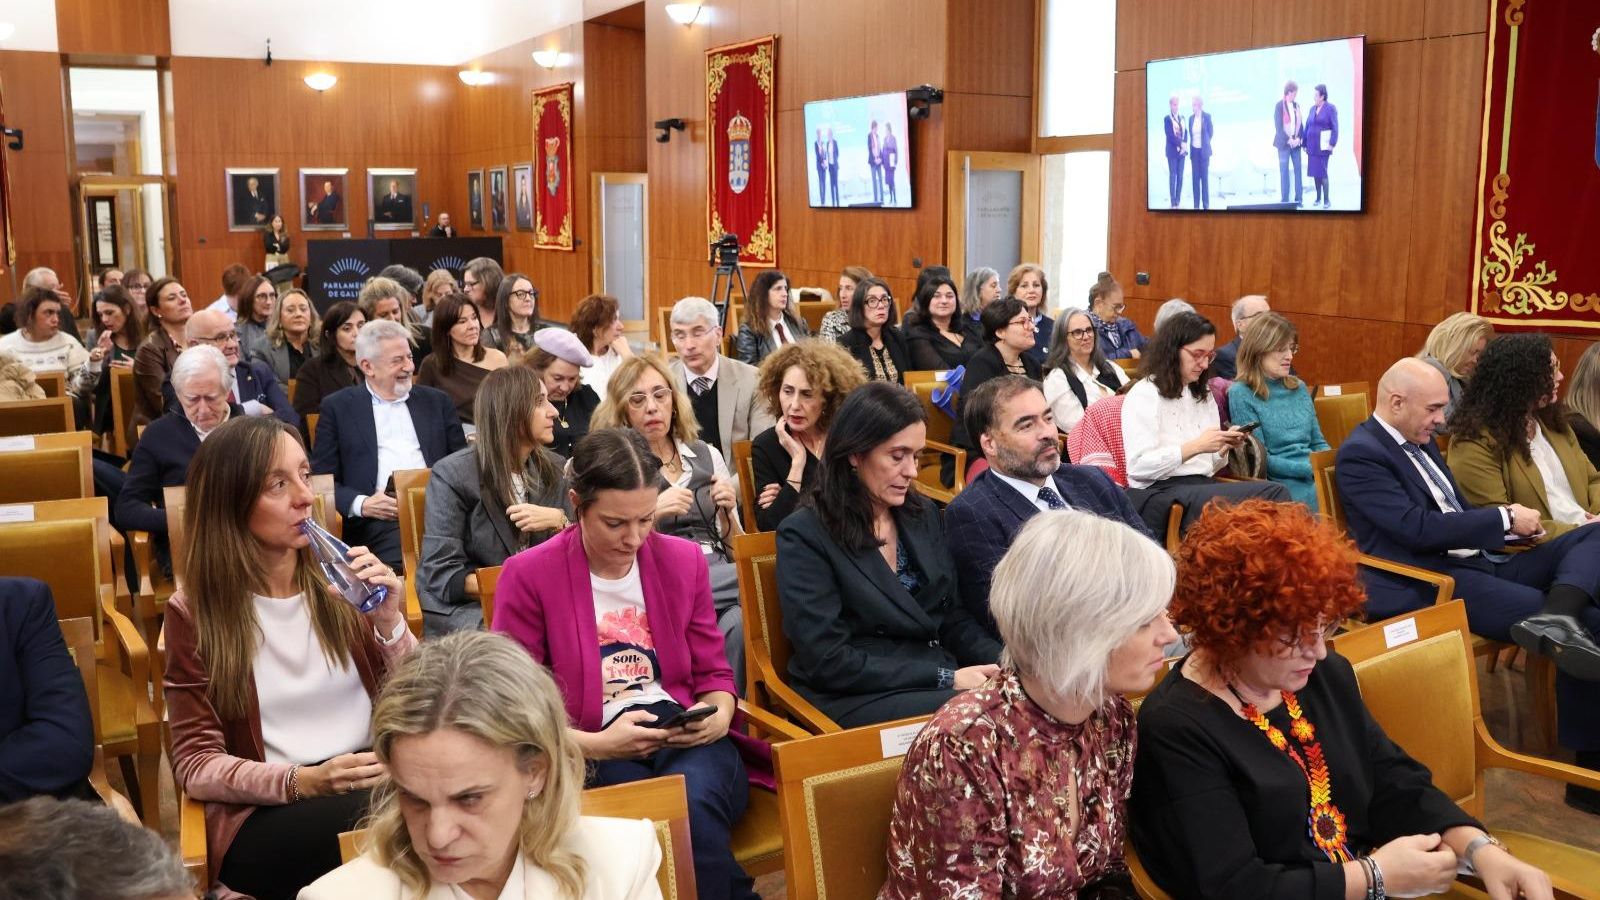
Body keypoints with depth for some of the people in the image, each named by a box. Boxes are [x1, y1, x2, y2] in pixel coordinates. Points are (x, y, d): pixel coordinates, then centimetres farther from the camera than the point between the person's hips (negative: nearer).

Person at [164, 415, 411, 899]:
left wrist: (390, 626, -12)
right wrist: (301, 782, -20)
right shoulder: (194, 613, 0)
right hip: (267, 816, -3)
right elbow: (195, 765, -3)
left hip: (374, 786, 4)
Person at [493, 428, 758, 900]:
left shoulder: (683, 559, 9)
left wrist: (719, 717, -7)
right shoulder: (529, 575, -2)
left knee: (695, 802, -34)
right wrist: (595, 745, -15)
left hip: (685, 741, 3)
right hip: (591, 756, -2)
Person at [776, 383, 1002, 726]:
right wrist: (945, 677, -16)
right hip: (856, 696, -6)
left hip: (942, 677, 6)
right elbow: (829, 661, -14)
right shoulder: (804, 535, -8)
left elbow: (953, 617, 15)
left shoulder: (923, 514, 11)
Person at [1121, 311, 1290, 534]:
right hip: (1158, 494, -7)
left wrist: (1225, 447, 3)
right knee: (1271, 494, -29)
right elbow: (1138, 466, -13)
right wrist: (1196, 447, -17)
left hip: (1202, 487, 7)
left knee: (1274, 492, -26)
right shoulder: (1143, 394, -2)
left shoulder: (1203, 395, 22)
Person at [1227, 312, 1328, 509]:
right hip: (1281, 481, -6)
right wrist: (1312, 469, -15)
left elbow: (1318, 443, 19)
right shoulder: (1241, 394, -3)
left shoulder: (1299, 388, 16)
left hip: (1317, 474, 6)